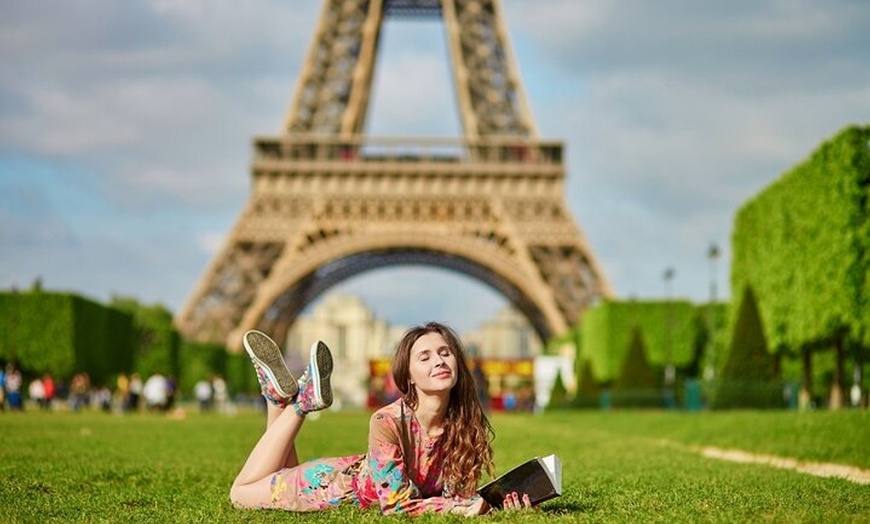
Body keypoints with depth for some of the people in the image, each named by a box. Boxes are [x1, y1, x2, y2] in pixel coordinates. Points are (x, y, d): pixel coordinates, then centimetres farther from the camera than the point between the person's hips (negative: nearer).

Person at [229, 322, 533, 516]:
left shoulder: (465, 424, -24)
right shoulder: (388, 422, -37)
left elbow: (457, 492, -16)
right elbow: (395, 503, -34)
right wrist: (455, 508, -46)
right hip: (343, 484, -4)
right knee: (242, 492, 20)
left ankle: (286, 395, 25)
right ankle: (297, 400, 21)